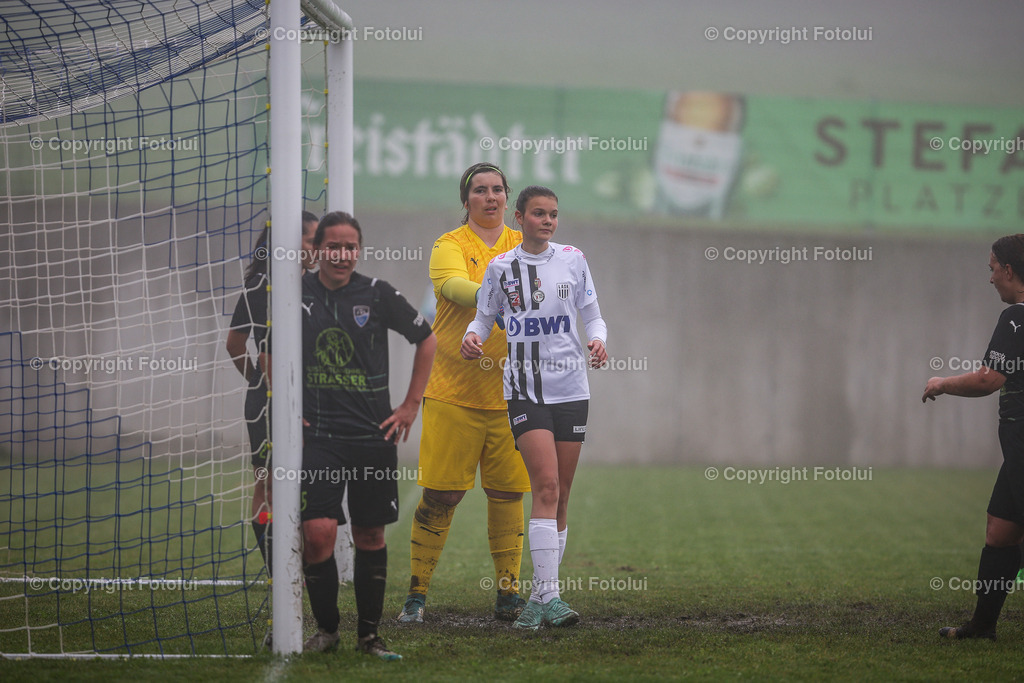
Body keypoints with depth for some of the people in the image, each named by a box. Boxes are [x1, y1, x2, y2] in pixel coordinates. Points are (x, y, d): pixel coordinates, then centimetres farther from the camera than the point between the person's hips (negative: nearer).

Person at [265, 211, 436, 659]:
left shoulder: (377, 293, -2)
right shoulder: (297, 294, 2)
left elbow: (427, 339, 9)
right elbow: (274, 353, 17)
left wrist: (411, 405, 6)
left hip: (374, 436, 0)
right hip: (317, 436, 0)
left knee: (370, 535, 6)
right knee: (318, 531, -13)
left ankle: (369, 634, 19)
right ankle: (326, 628, 6)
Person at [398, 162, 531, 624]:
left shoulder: (523, 246, 11)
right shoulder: (450, 246, -1)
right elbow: (453, 285, -21)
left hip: (509, 394, 3)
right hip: (453, 393, -3)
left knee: (507, 494, 3)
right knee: (440, 495, -3)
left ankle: (508, 593, 12)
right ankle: (416, 593, 7)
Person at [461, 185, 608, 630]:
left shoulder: (572, 259, 6)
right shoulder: (501, 267, 4)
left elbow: (592, 315, 11)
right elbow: (483, 315, 12)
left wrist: (597, 341, -10)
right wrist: (473, 336, -10)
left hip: (570, 389, 2)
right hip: (523, 390, -2)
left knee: (560, 495, 4)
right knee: (546, 486, -17)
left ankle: (540, 599, 13)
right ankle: (550, 596, -20)